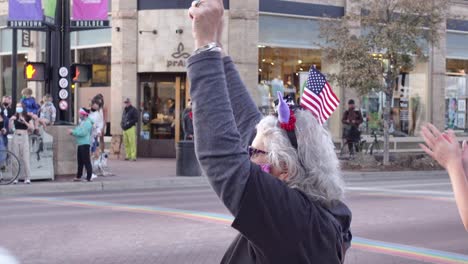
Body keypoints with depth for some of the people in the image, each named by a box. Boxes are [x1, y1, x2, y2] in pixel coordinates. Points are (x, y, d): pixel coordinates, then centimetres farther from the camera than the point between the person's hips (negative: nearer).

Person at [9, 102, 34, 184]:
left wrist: (25, 122, -12)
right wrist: (10, 120, -17)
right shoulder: (14, 117, 8)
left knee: (25, 158, -6)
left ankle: (27, 178, -3)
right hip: (15, 137, 2)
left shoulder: (28, 117, 3)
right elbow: (10, 128, -1)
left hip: (24, 137, -2)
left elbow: (32, 128, -1)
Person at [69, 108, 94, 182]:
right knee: (80, 161, 14)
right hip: (80, 144, 10)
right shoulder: (82, 122, 18)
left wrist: (73, 132, -16)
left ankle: (89, 177, -5)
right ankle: (78, 176, 21)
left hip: (85, 144, -10)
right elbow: (79, 132, 22)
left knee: (86, 161, -8)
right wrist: (72, 132, 3)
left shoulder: (87, 123, -12)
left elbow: (83, 133, -22)